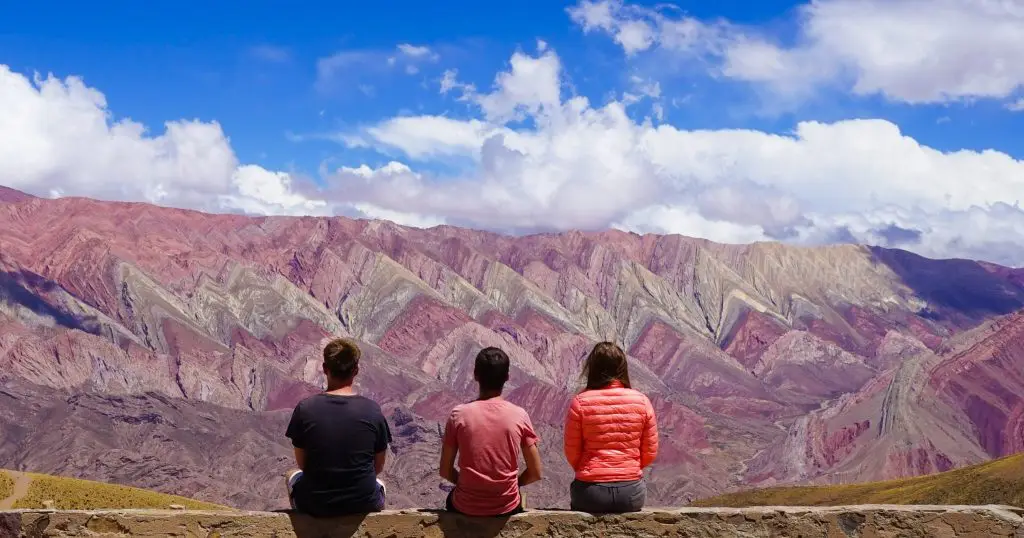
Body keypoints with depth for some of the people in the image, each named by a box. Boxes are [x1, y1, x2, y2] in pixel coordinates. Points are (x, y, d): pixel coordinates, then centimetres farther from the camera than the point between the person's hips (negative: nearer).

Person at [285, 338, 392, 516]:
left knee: (294, 477, 35)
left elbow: (302, 464, -1)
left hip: (316, 505, 0)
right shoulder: (373, 411, -11)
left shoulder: (305, 409, -12)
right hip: (364, 504, 0)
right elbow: (378, 467, 0)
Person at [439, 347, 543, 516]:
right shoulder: (519, 415, -10)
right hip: (507, 508, 0)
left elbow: (445, 471, -4)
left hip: (466, 508, 0)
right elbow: (535, 473, -6)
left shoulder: (459, 415, -11)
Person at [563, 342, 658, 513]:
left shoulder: (580, 403, -7)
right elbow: (650, 454, 3)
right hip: (631, 493, 2)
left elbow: (572, 454, -1)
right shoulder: (641, 401, -2)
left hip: (590, 493, -2)